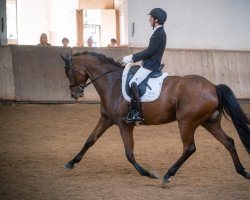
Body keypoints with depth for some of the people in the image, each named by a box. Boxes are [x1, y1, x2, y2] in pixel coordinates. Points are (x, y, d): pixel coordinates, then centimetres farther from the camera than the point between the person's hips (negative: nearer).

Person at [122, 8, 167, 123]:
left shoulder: (159, 34, -15)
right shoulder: (158, 32, 17)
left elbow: (149, 52, -20)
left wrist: (132, 58, -15)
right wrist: (133, 57, 16)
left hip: (150, 66, -11)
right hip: (149, 64, 11)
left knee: (133, 83, -23)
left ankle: (135, 114, -26)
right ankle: (132, 110, 15)